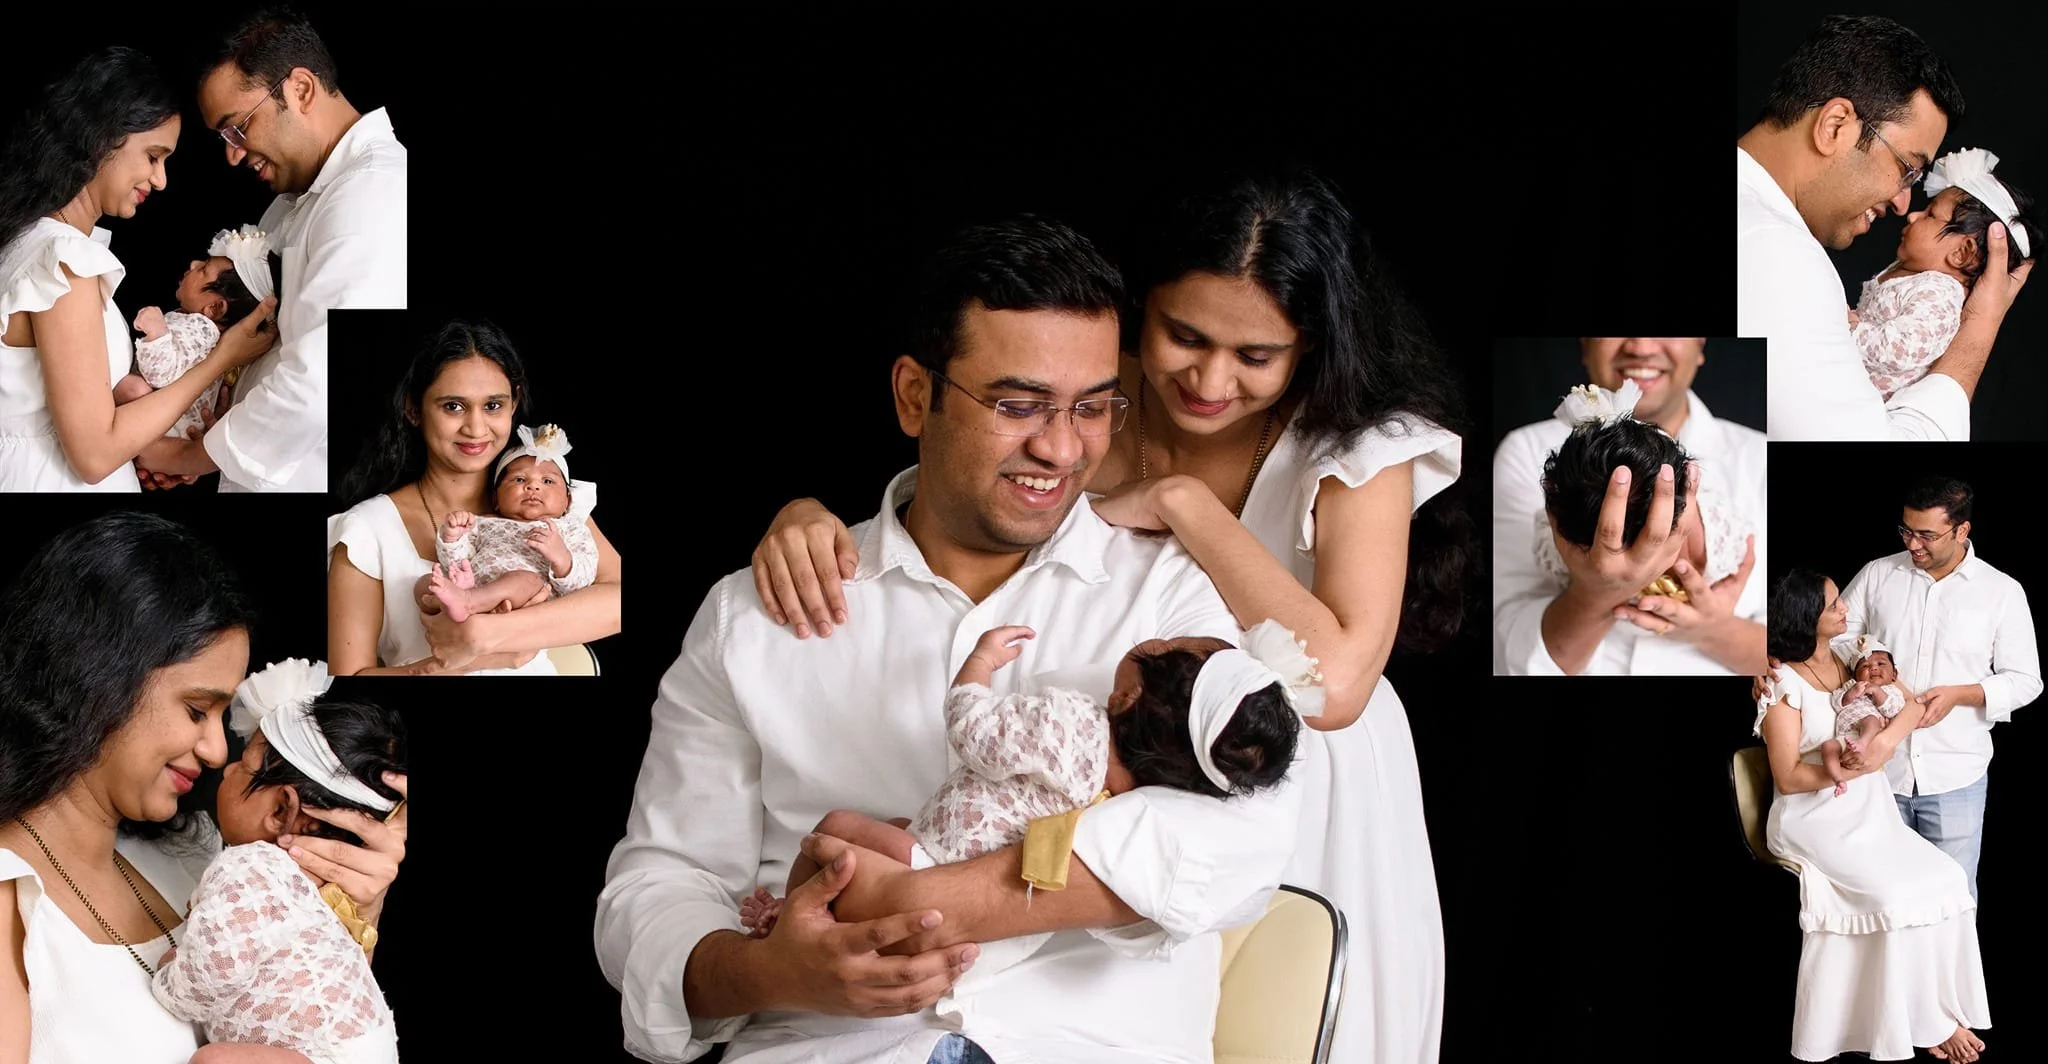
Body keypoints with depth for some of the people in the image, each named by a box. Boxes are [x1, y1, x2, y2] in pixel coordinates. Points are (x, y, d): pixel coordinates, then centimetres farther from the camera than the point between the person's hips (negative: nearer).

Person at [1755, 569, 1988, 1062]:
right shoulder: (1782, 685, -10)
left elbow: (1915, 708, 1)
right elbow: (1787, 779, -13)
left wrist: (1886, 739, -20)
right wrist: (1849, 766, -27)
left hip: (1869, 814, 6)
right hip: (1817, 824, -6)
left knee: (1945, 880, -16)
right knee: (1898, 897, -25)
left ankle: (1935, 1011, -9)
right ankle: (1927, 1021, -9)